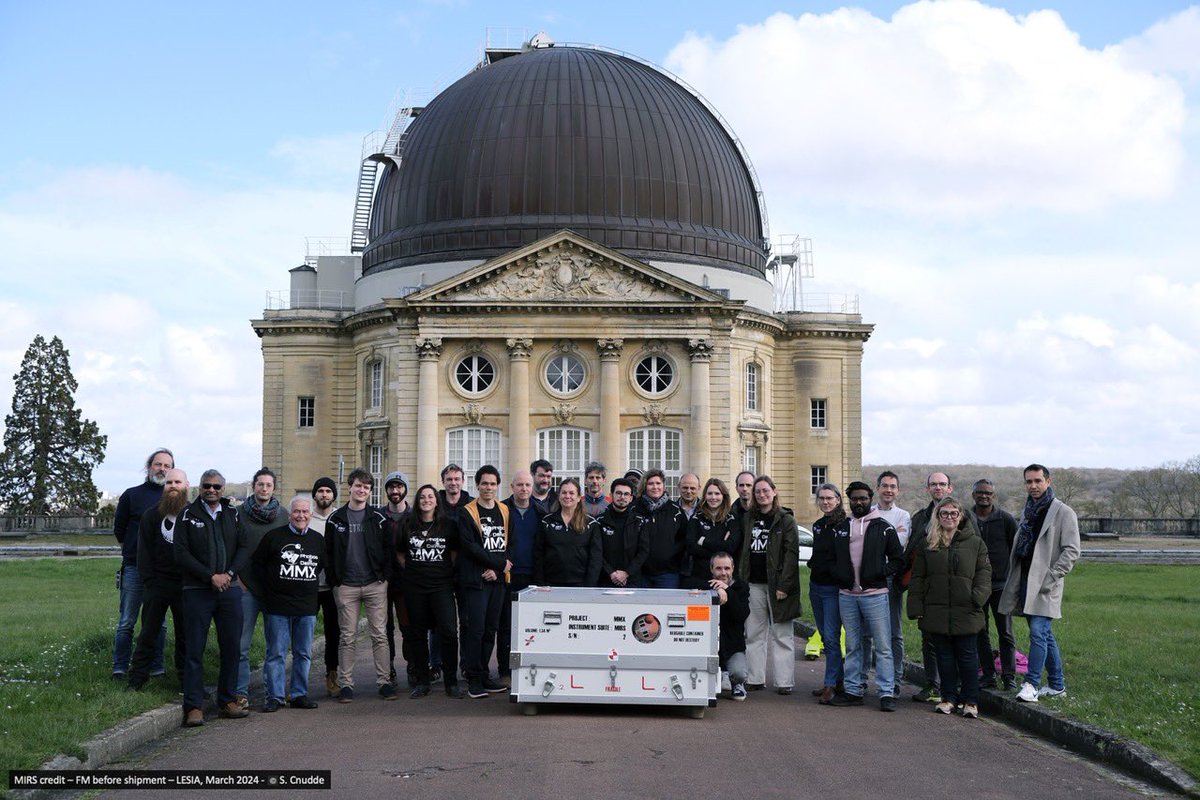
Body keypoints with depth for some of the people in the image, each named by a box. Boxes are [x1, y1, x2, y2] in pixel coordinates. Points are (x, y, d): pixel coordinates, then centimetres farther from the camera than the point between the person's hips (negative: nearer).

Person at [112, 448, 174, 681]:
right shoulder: (131, 495, 5)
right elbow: (119, 530, 12)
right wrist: (132, 550, 11)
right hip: (134, 568, -1)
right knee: (127, 622, 0)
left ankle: (156, 668, 13)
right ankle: (120, 668, 6)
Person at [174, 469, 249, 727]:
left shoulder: (233, 514, 11)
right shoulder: (188, 515, 2)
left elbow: (244, 548, 6)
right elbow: (181, 553, -5)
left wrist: (229, 574, -11)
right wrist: (211, 576, -12)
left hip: (230, 590, 3)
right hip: (197, 591, -3)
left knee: (231, 648, 5)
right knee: (194, 650, -3)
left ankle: (228, 701, 15)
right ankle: (194, 707, 1)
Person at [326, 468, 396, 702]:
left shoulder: (378, 518, 5)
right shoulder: (335, 519, 6)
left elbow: (390, 548, 7)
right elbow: (328, 552, 6)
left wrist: (384, 575, -3)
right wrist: (334, 580, -2)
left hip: (375, 585, 0)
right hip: (346, 586, 0)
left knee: (379, 635, 1)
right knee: (348, 637, 2)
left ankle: (384, 681, 6)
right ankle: (345, 684, 7)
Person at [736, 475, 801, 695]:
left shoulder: (785, 520, -1)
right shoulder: (747, 519, 13)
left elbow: (791, 553, -7)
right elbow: (742, 551, 14)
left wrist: (784, 585, -15)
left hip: (776, 584, -4)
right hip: (753, 584, 5)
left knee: (781, 634, -2)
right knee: (754, 633, 7)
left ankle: (784, 681, 1)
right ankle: (755, 678, 13)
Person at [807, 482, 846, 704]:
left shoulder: (847, 526, -10)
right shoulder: (817, 526, 13)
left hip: (834, 588, -8)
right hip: (816, 586, 8)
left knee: (832, 637, -9)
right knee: (825, 636, 11)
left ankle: (830, 685, -6)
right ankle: (839, 681, 20)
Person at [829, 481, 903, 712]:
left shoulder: (883, 528, 2)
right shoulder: (841, 529, 12)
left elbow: (898, 560, 3)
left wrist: (879, 572, -10)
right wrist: (839, 574, 1)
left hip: (874, 595, -4)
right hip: (846, 596, 4)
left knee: (883, 646, -5)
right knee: (852, 647, 10)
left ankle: (887, 693, -2)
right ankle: (854, 690, 16)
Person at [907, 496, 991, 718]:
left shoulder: (975, 543, 5)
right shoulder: (927, 543, 8)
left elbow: (984, 573, 4)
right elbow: (917, 578, 7)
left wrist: (977, 598, -12)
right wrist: (916, 609, 0)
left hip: (966, 613, -1)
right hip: (936, 612, 2)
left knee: (967, 656, 2)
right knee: (944, 656, 8)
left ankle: (970, 701, 11)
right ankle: (949, 698, 18)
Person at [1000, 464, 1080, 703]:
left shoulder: (1063, 512, -5)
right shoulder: (1027, 511, 18)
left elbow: (1072, 551, -11)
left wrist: (1050, 577, -18)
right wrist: (1014, 575, 13)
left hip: (1045, 584, -7)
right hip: (1025, 580, 7)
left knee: (1038, 632, -15)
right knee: (1044, 634, 12)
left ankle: (1032, 684, -14)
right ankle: (1057, 685, 20)